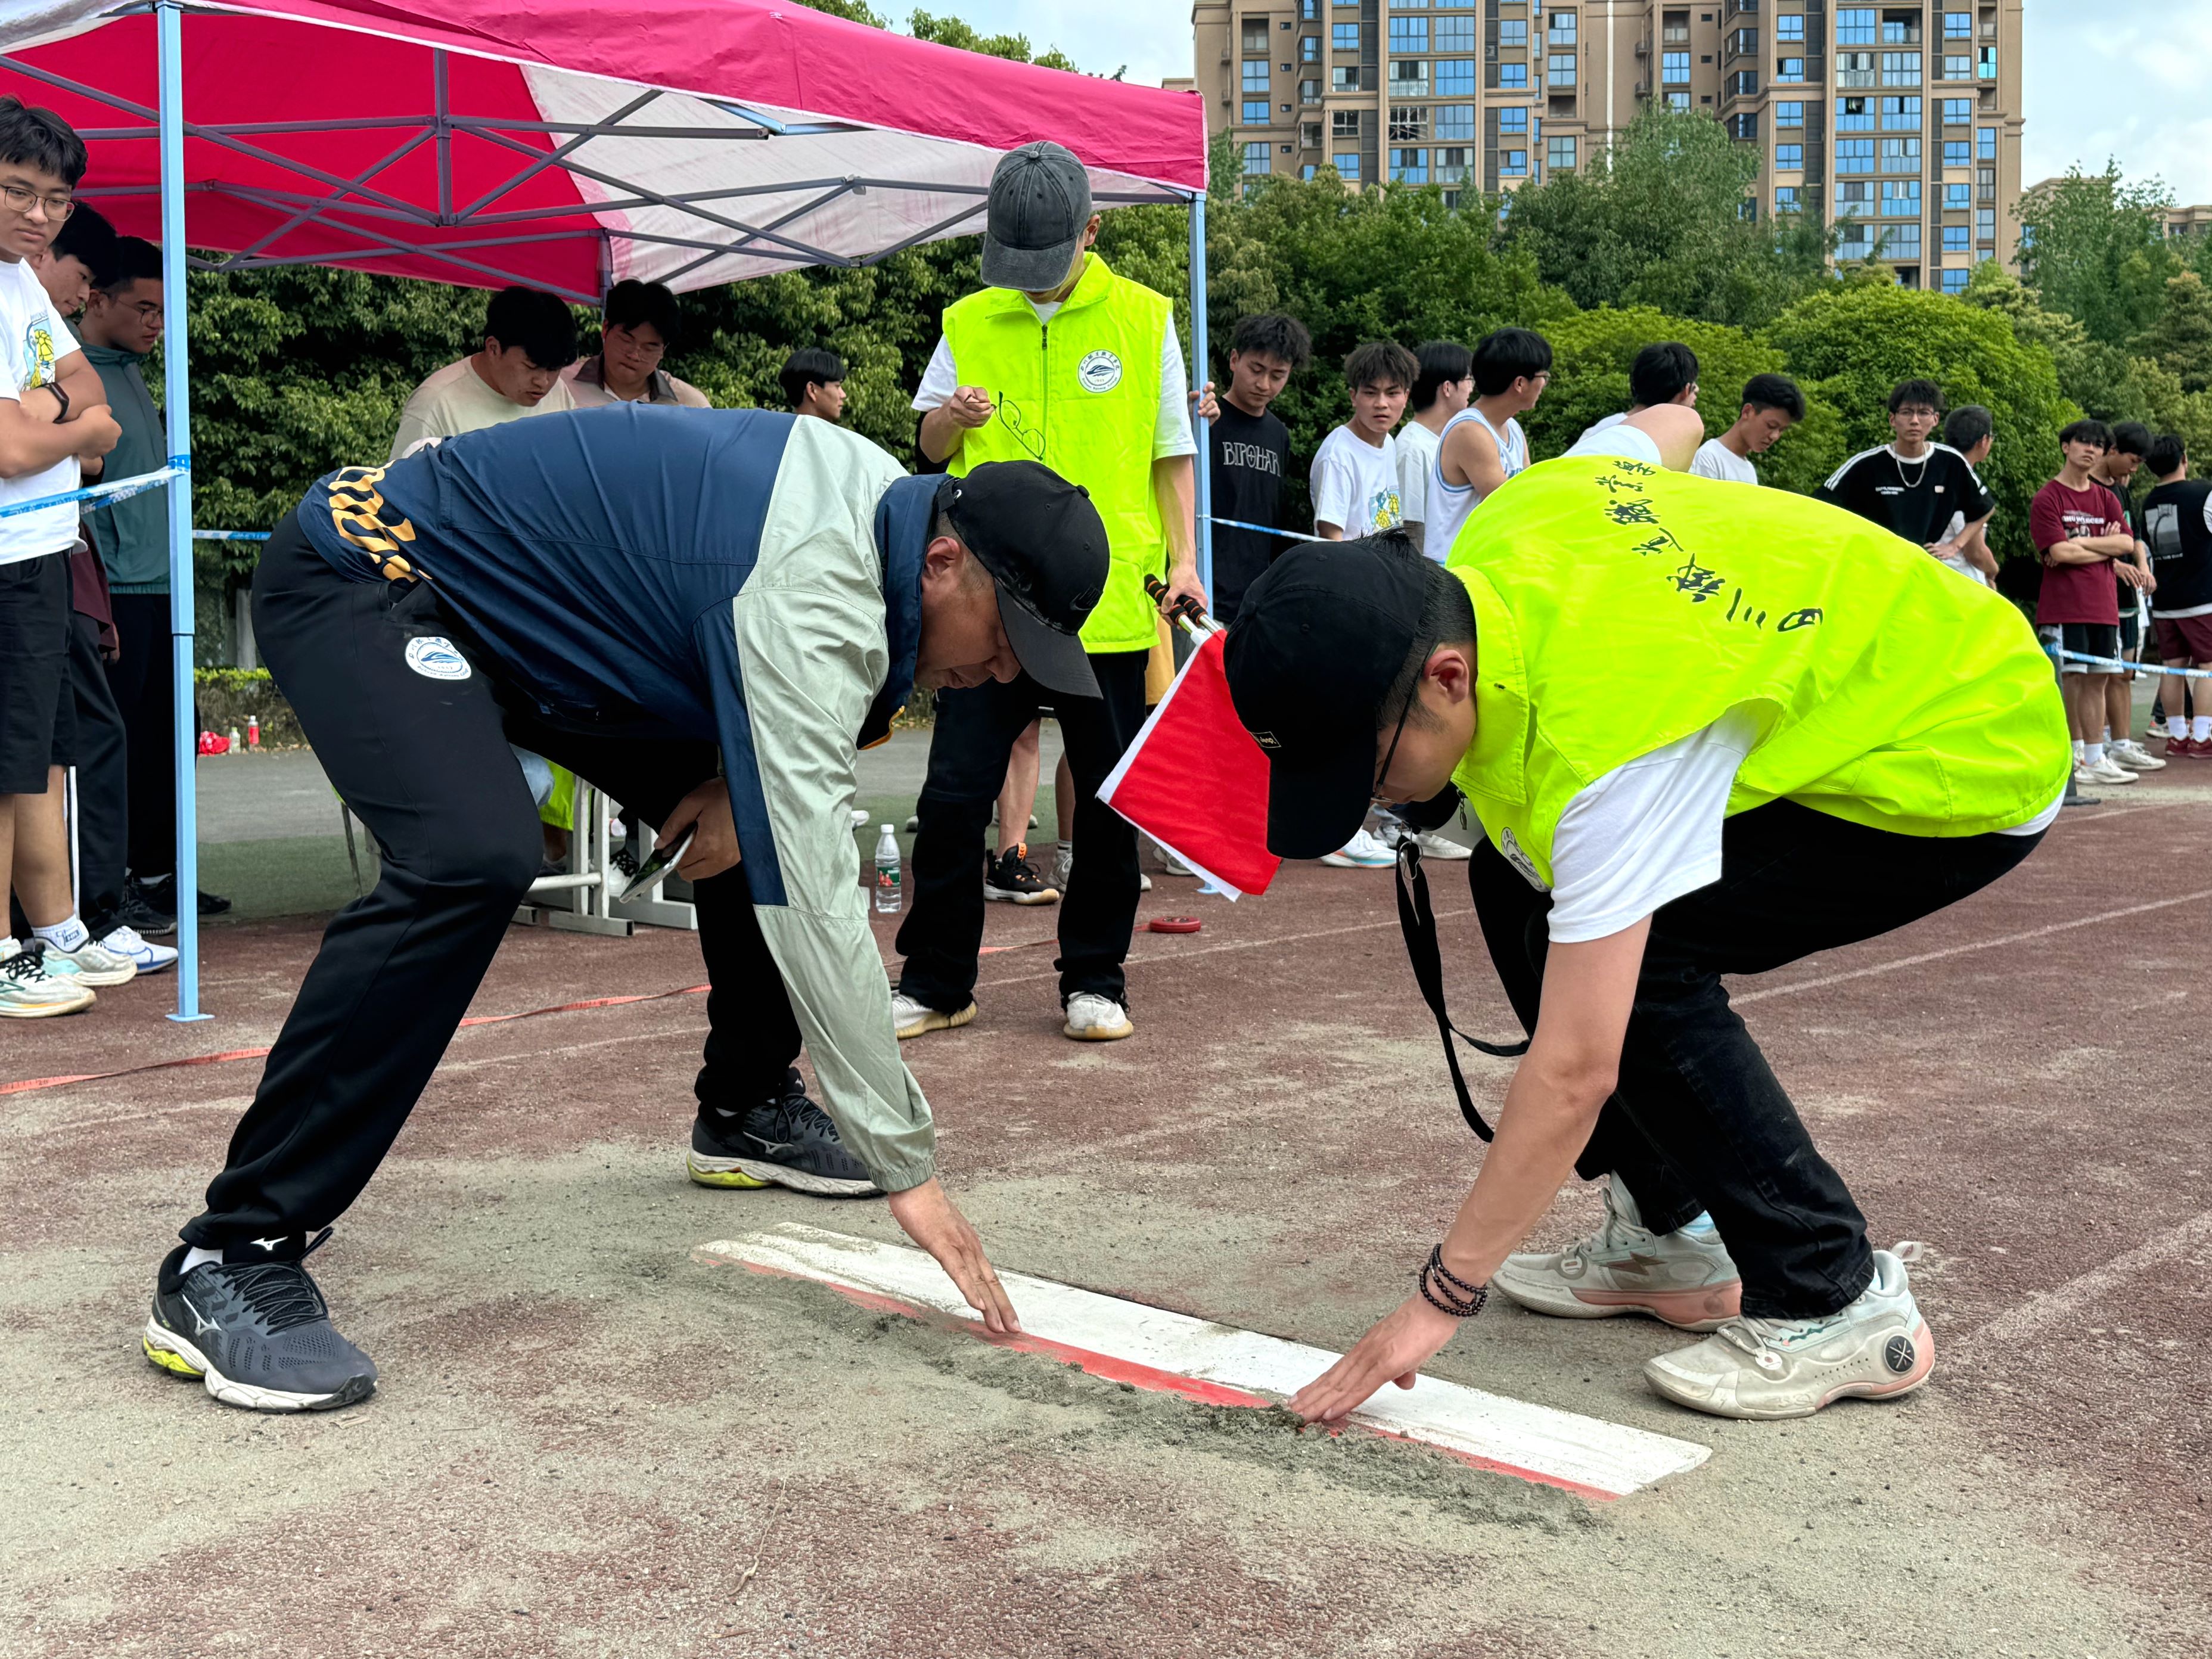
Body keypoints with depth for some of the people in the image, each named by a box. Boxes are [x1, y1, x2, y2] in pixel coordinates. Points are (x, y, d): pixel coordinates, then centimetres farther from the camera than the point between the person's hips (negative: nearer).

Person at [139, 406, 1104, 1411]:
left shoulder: (889, 505, -3)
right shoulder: (813, 588, -33)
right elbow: (813, 893, -36)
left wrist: (742, 783, -8)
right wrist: (907, 1169, -34)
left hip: (519, 610, 10)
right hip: (365, 579, -10)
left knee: (759, 823, 8)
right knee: (473, 860, -34)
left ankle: (747, 1110, 26)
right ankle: (231, 1259, -28)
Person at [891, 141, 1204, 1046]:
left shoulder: (1143, 319, 4)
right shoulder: (970, 324, 8)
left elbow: (1172, 453, 9)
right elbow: (930, 447, 14)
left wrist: (1183, 555, -3)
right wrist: (952, 417, -9)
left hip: (1109, 603, -1)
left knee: (1109, 802, 6)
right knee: (953, 799, 1)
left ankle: (1094, 981, 21)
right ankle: (936, 981, 15)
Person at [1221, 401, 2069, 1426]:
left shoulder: (1601, 740, -37)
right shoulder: (1498, 530, -13)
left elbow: (1574, 1072, -34)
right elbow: (1665, 426, 10)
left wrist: (1442, 1298, -28)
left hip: (1973, 769, -10)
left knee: (1638, 957, -24)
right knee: (1518, 885, 1)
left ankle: (1839, 1308, -11)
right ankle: (1672, 1238, 11)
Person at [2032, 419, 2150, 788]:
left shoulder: (2107, 499, 15)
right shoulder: (2047, 499, -4)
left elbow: (2127, 543, 1)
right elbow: (2059, 553, -14)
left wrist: (2080, 542, -9)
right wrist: (2108, 552, -3)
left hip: (2102, 606, 6)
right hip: (2063, 608, -6)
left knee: (2097, 680, 7)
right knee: (2071, 681, -5)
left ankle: (2092, 758, 12)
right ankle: (2082, 759, 0)